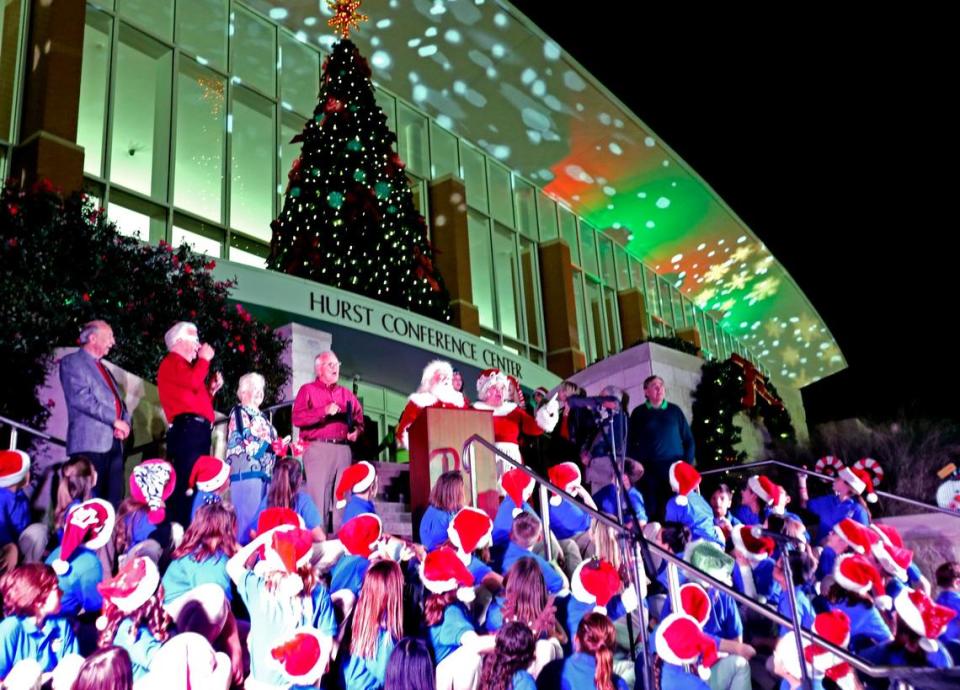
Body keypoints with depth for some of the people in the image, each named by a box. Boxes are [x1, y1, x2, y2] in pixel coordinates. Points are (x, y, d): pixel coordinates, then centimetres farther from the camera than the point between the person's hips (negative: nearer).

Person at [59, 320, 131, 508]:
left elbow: (117, 401, 24)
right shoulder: (72, 362, 0)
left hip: (113, 442, 8)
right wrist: (115, 420, -14)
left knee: (115, 502, 3)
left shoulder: (103, 368, 25)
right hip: (91, 442, -8)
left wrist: (125, 422, 2)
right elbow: (80, 398, -13)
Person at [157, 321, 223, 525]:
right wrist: (204, 359, -2)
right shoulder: (172, 362, 2)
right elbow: (193, 382, -17)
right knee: (187, 483, -18)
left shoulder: (183, 366, 30)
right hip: (187, 429, -10)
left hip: (197, 430, 10)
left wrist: (211, 390, 20)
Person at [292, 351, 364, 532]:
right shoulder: (308, 390, 6)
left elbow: (359, 420, 21)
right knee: (319, 498, -8)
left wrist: (356, 431, -1)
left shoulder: (347, 394, 22)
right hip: (318, 449, -5)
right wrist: (324, 411, -17)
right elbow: (297, 418, -8)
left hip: (343, 450, 5)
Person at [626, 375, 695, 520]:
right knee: (652, 511, -4)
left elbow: (688, 439, 12)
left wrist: (688, 463, 0)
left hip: (675, 468, 1)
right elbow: (630, 442, 7)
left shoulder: (675, 410, 12)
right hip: (649, 470, -1)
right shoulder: (638, 413, 9)